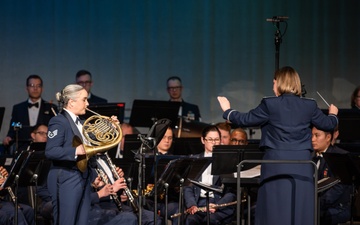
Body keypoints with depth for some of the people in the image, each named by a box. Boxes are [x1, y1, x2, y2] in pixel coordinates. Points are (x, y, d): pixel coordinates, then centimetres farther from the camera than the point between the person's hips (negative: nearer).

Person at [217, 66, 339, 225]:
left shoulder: (270, 104, -6)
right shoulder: (309, 105, 3)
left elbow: (245, 120, 0)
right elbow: (328, 124, 15)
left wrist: (227, 111, 19)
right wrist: (333, 114, 39)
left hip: (277, 165, -2)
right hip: (302, 166, 3)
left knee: (276, 212, 1)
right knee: (301, 211, 4)